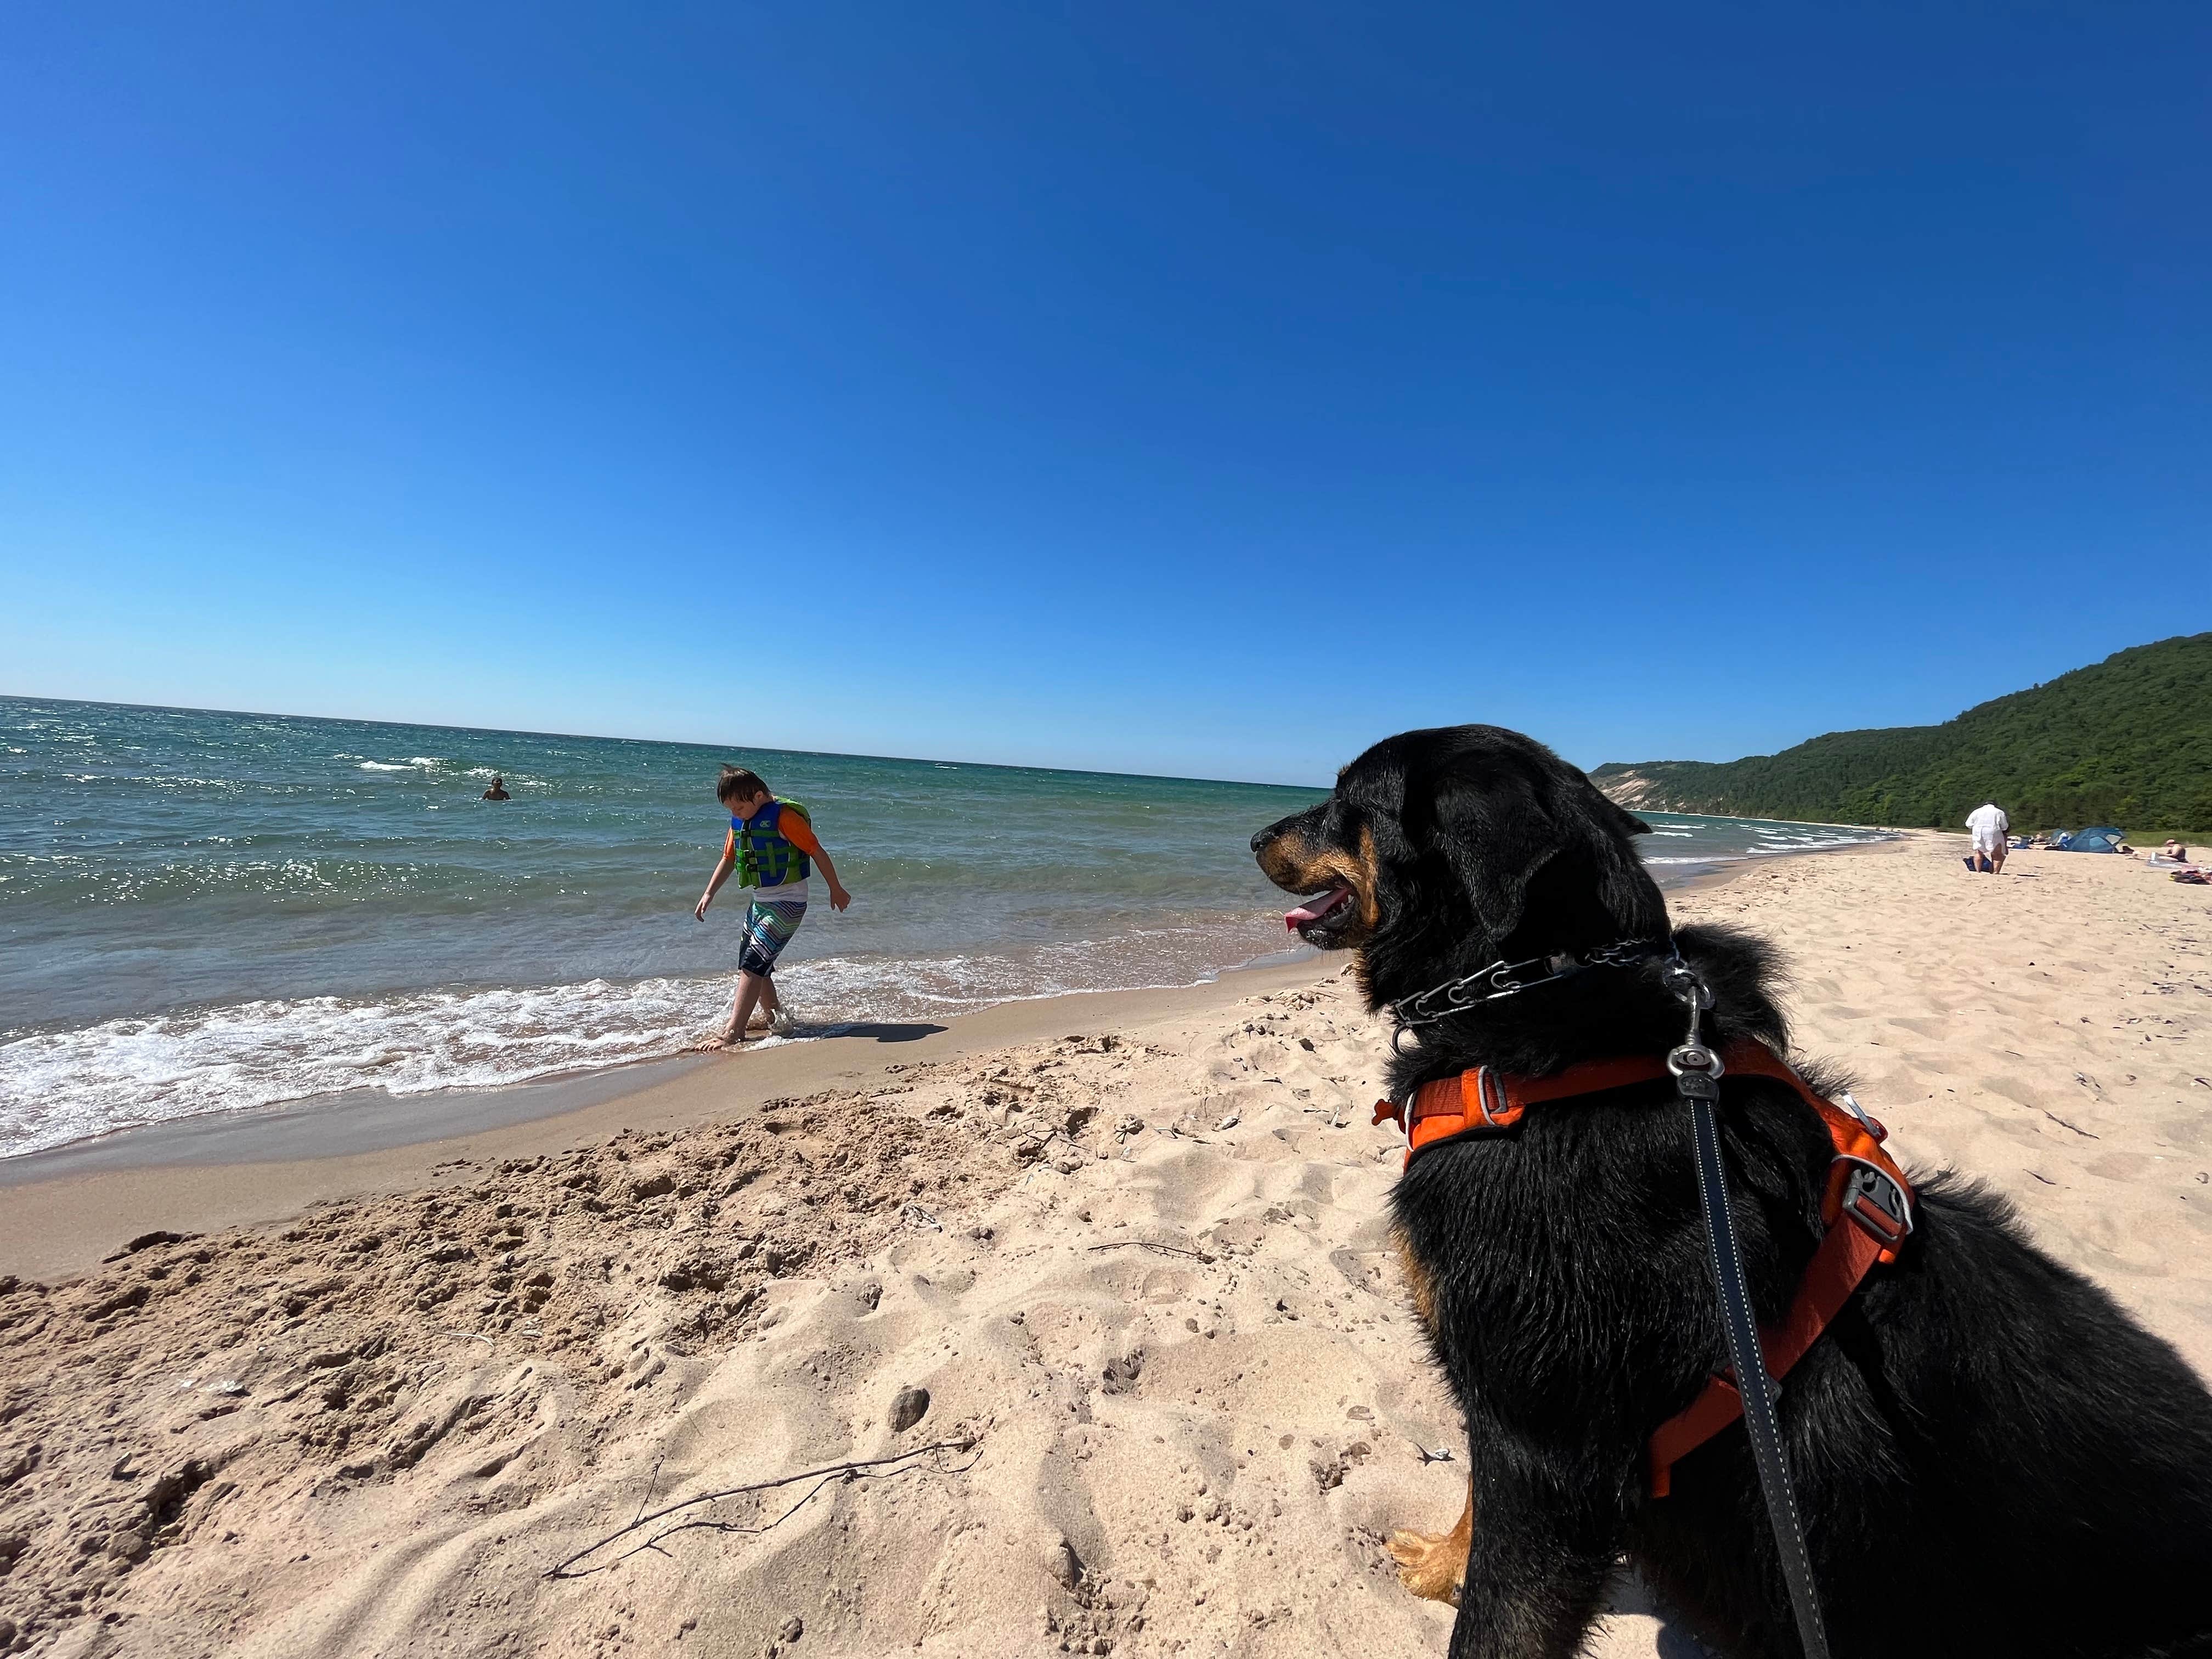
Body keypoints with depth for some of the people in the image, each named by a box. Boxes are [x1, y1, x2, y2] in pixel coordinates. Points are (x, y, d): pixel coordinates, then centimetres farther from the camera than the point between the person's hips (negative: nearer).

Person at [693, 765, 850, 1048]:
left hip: (787, 903, -9)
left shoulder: (784, 816, -18)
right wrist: (709, 894, 6)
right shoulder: (739, 821, 6)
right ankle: (775, 1018, 30)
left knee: (752, 963, -15)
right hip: (760, 902, 9)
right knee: (755, 965, 14)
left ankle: (733, 1033, -15)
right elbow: (728, 859, 16)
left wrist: (836, 889, -6)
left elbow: (817, 852, -13)